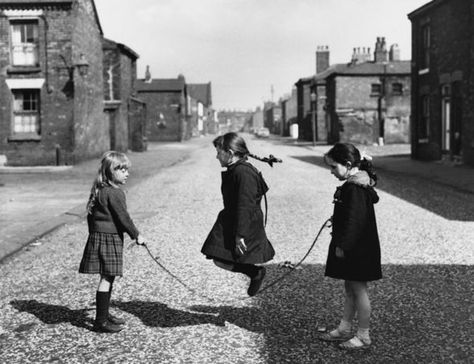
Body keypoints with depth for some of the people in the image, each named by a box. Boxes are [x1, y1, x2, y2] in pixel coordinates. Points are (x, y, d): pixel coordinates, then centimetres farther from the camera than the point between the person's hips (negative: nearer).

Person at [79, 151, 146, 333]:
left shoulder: (99, 190, 12)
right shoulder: (115, 193, -17)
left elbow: (91, 215, 17)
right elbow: (123, 217, -16)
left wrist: (94, 234, 23)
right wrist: (136, 235, -5)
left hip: (98, 235, 9)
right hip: (109, 238, -9)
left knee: (107, 278, 17)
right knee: (107, 278, -4)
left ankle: (104, 314, 27)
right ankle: (101, 321, 0)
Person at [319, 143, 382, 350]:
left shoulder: (354, 188, -21)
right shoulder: (362, 184, 9)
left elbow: (353, 220, -24)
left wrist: (342, 245, -20)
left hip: (356, 248, -10)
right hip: (354, 247, 10)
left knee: (358, 290, 0)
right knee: (350, 289, 17)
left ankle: (363, 336, 11)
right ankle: (344, 329, 28)